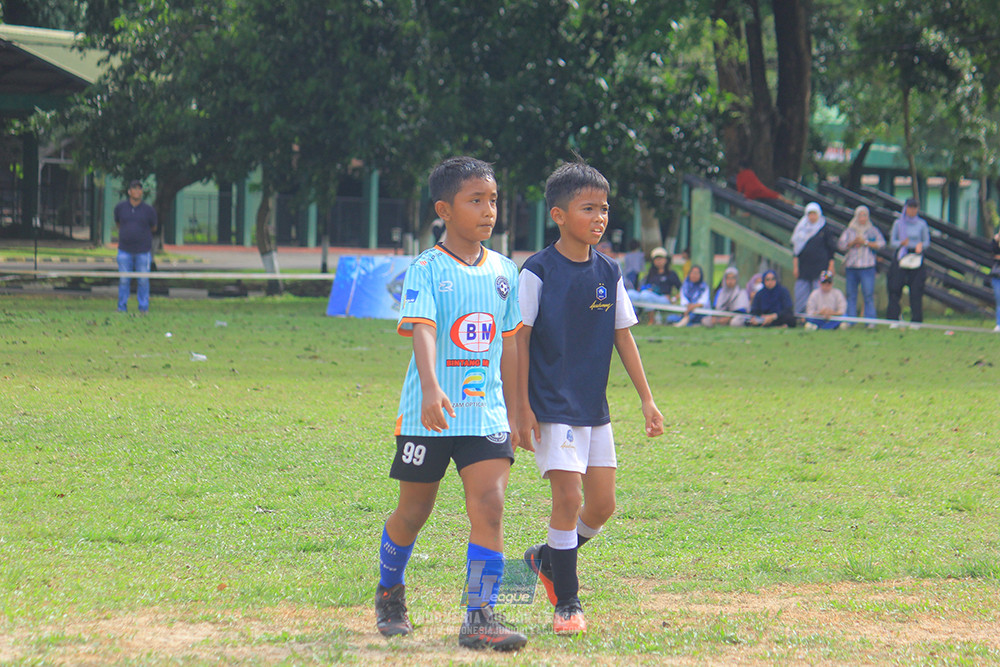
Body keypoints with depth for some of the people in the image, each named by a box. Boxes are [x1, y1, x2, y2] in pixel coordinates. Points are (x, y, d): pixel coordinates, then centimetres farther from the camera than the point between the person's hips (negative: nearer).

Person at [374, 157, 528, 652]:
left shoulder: (503, 271, 8)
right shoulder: (426, 270, -9)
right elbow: (422, 330, -24)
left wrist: (512, 411, 17)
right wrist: (431, 388, -40)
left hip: (486, 414, 3)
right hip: (428, 416, -3)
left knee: (489, 505, -13)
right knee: (413, 513, 11)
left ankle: (480, 618, -12)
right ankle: (389, 593, 37)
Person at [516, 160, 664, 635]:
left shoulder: (608, 273, 7)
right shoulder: (538, 272, -8)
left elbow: (623, 337, 13)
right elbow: (520, 340, -7)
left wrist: (647, 399, 10)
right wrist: (522, 407, -11)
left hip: (595, 408, 6)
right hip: (553, 407, -6)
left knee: (602, 504, 5)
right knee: (569, 497, -12)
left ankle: (547, 558, 31)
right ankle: (566, 603, -1)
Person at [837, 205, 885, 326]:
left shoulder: (873, 231, 11)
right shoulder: (849, 231, 14)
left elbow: (881, 243, -3)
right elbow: (840, 245, 6)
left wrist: (865, 242, -9)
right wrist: (853, 242, -9)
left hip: (867, 267, -2)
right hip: (851, 266, 2)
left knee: (868, 295, -10)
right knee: (851, 295, 2)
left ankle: (870, 320, -9)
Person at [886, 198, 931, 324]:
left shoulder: (921, 224, 7)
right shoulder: (898, 223, 7)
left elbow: (927, 242, 9)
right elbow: (892, 243, 5)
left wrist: (921, 245, -13)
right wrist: (902, 243, -16)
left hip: (916, 258, 0)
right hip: (900, 258, 0)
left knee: (916, 290, -5)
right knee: (895, 289, -8)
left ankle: (916, 320, -1)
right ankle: (893, 319, -4)